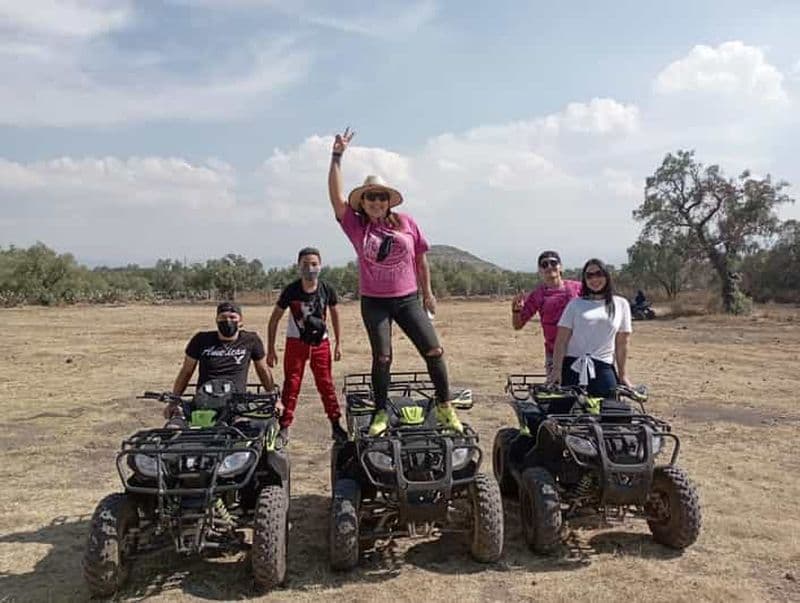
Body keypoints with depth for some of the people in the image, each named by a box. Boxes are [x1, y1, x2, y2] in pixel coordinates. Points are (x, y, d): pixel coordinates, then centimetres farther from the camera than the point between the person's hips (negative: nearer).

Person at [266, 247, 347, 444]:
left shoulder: (327, 290, -8)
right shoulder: (291, 290, -13)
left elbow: (334, 314, 9)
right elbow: (274, 319, -4)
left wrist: (338, 343, 9)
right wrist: (270, 349, -5)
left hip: (320, 342, 1)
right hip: (296, 342, -1)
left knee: (326, 384, 2)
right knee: (291, 385, -2)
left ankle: (336, 426, 9)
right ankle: (284, 427, 6)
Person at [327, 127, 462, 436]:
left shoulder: (406, 222, 1)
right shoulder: (355, 225, 0)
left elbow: (421, 258, 9)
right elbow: (336, 196, -11)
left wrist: (427, 292, 12)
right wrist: (337, 156, -14)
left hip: (408, 298, 1)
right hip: (374, 302, -1)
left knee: (434, 351, -2)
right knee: (382, 357, 0)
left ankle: (445, 408, 11)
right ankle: (381, 413, 16)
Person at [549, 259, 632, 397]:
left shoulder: (621, 304, 11)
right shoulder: (575, 304, 8)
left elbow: (622, 344, 10)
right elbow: (561, 341, 2)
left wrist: (622, 375, 9)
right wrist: (556, 369, -7)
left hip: (604, 368, 1)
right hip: (572, 367, -1)